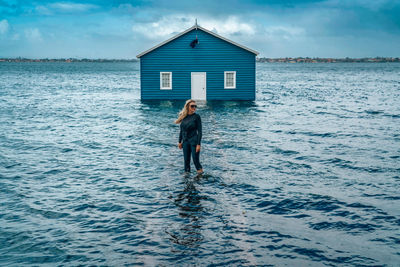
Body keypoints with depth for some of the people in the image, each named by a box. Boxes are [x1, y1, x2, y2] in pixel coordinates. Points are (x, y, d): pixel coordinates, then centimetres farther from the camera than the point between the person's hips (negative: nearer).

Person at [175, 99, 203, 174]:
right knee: (186, 160, 9)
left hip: (194, 141, -4)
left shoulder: (196, 116, -8)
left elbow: (199, 131, -9)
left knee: (195, 160, -5)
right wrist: (180, 142, 12)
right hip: (185, 142, 5)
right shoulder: (183, 116, 5)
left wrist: (198, 144, -14)